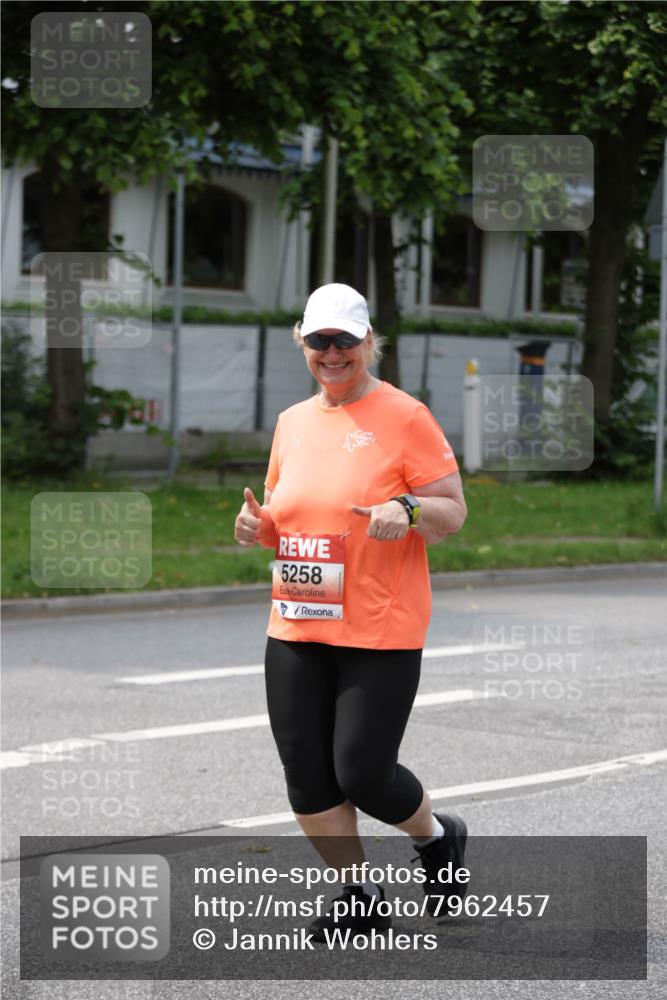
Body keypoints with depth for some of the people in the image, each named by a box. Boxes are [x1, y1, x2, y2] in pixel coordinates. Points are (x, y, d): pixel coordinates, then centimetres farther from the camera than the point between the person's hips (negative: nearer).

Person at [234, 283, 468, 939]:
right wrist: (257, 526, 1)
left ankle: (439, 839, 25)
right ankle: (360, 899, 21)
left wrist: (408, 510, -25)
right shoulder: (293, 422, 13)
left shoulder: (405, 417, -5)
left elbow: (453, 513, -5)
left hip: (381, 633, -6)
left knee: (362, 775, -6)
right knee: (306, 779, 2)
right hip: (295, 630, 6)